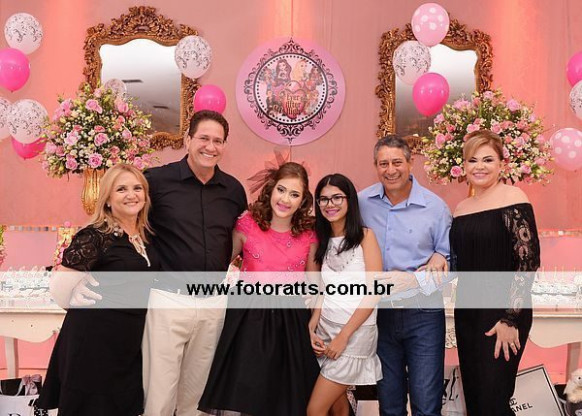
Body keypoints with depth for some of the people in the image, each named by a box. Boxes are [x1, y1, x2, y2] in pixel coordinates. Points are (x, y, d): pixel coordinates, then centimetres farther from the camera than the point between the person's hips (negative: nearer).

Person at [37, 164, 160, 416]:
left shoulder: (146, 235, 5)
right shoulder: (95, 235, -17)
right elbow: (60, 287, -19)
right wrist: (82, 306, -4)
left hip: (131, 337, 7)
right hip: (96, 336, -6)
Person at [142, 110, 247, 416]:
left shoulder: (234, 189, 6)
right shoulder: (156, 180, -7)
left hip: (214, 302, 4)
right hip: (168, 299, -4)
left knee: (195, 391, 16)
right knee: (160, 391, 4)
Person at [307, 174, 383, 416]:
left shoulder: (365, 236, -7)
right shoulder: (323, 240, 11)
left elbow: (374, 293, -12)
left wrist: (344, 335, -14)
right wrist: (312, 327, 0)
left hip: (355, 331, -5)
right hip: (325, 328, 5)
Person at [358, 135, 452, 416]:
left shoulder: (435, 206, -5)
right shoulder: (362, 203, 0)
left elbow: (449, 256, 4)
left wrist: (440, 258, -17)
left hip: (423, 312, -2)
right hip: (379, 311, 3)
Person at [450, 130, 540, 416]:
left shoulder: (512, 198, -10)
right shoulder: (462, 208, 11)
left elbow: (528, 261, -15)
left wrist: (510, 319, -19)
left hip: (502, 318, -7)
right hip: (467, 312, 7)